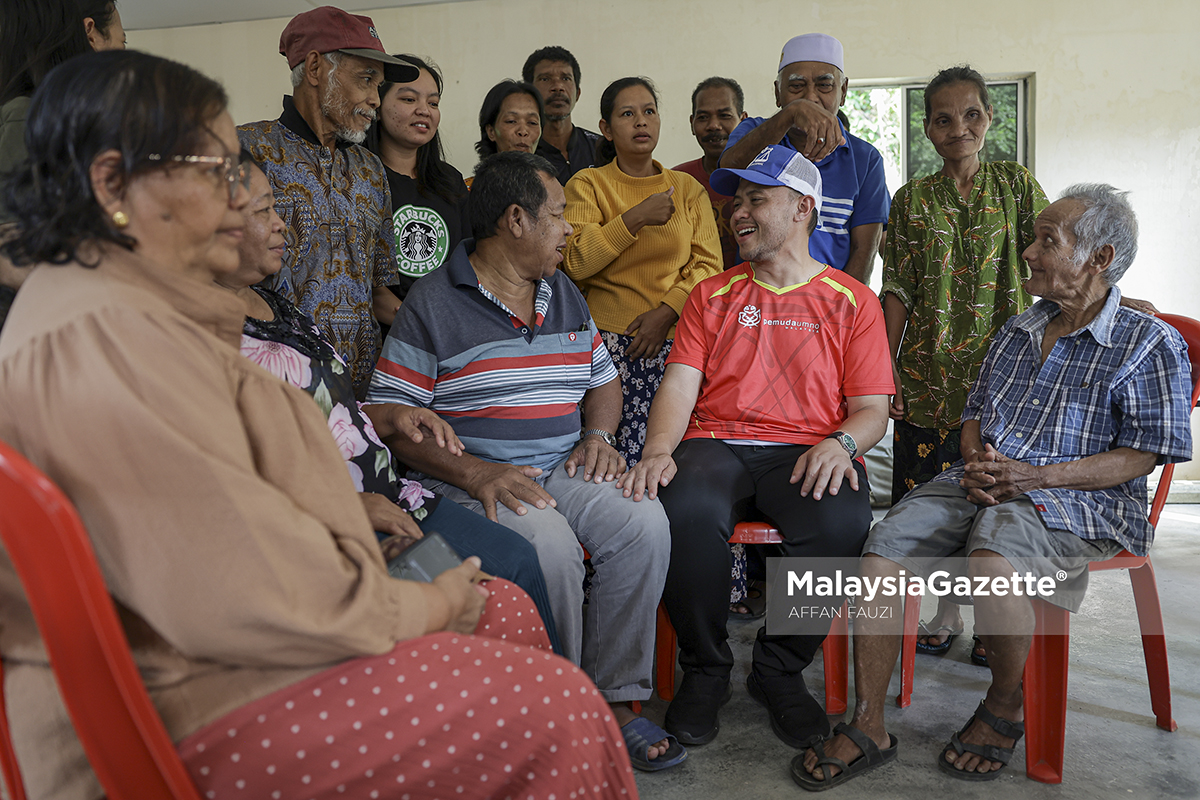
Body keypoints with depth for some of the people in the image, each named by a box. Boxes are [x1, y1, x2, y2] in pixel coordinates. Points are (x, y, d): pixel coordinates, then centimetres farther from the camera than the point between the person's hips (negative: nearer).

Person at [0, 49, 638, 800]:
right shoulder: (108, 339, -24)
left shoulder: (135, 311, 13)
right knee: (553, 705, -17)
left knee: (507, 609, 10)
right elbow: (247, 596, -27)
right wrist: (432, 605, -12)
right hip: (173, 722, -11)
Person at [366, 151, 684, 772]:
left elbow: (603, 380, 26)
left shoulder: (566, 296, 17)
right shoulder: (433, 303, -2)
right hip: (475, 480, -5)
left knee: (645, 523, -22)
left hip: (565, 470, 5)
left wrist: (598, 434, 2)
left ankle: (614, 700, -12)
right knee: (551, 542, -34)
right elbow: (388, 416, -7)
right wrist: (474, 472, -21)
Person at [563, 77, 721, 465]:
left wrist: (666, 311, -8)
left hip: (674, 342, 2)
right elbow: (575, 262, -3)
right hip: (609, 340, -2)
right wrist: (635, 219, -10)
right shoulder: (586, 185, 10)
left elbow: (708, 264, 7)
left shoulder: (688, 188, 17)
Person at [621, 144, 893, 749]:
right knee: (684, 509, -34)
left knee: (843, 521, -34)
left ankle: (779, 670, -6)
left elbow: (872, 409, 8)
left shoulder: (851, 301, 13)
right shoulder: (712, 295, 19)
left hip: (807, 451, -1)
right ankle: (705, 670, -8)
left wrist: (841, 443, -16)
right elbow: (680, 383, 6)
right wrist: (658, 450, -14)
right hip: (716, 443, 1)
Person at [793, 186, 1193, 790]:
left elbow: (1144, 452, -6)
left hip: (1077, 498, -5)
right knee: (881, 551, -20)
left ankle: (1005, 708, -9)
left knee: (990, 555, -38)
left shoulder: (1151, 344, 1)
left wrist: (1036, 477, -17)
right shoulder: (1016, 331, 20)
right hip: (981, 485, 6)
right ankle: (868, 727, -11)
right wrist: (975, 462, -1)